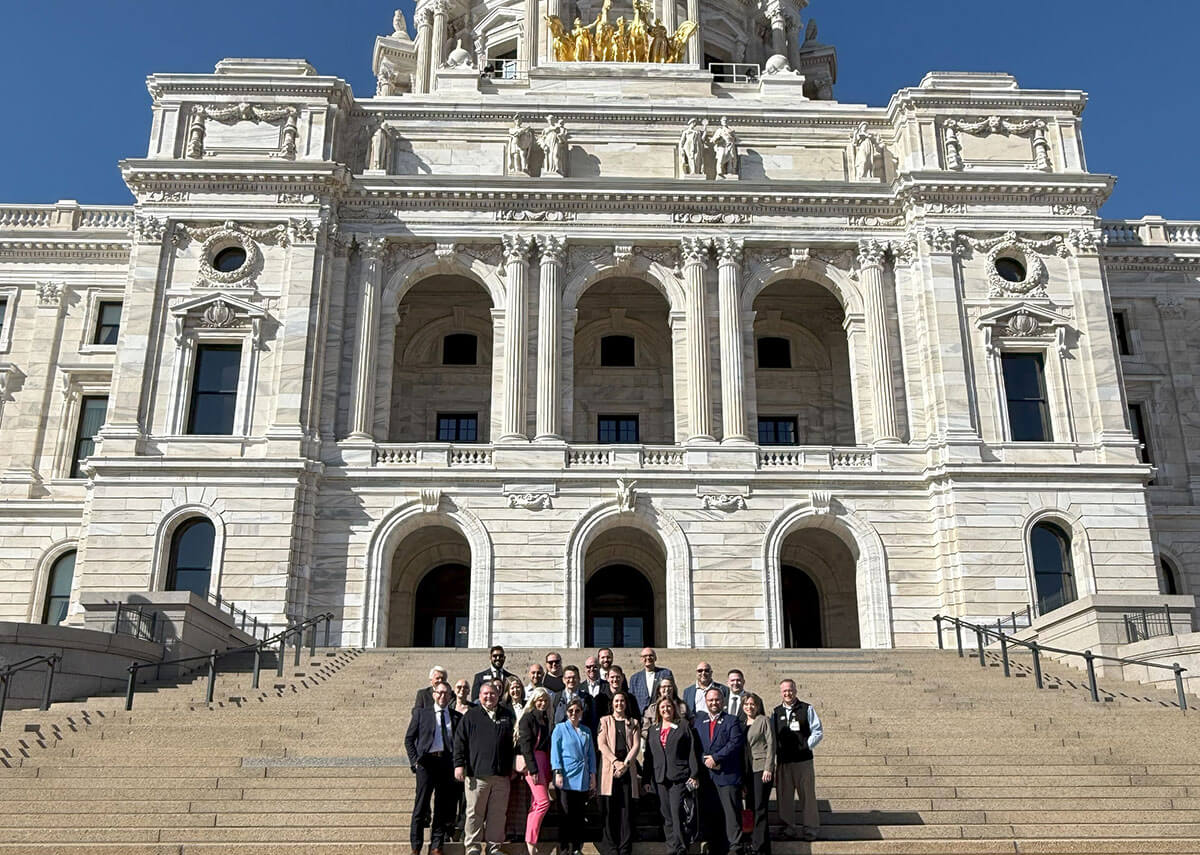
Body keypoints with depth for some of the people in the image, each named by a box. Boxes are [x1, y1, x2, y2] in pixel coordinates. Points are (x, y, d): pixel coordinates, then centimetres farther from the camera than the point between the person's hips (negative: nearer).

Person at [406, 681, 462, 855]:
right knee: (421, 806, -2)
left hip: (448, 764, 2)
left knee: (443, 808, 5)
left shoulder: (458, 717, 10)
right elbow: (409, 739, 6)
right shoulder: (421, 713, 7)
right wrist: (414, 760, -3)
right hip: (426, 762, -2)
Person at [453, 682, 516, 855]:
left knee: (498, 813, 5)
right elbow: (460, 741, 1)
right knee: (475, 813, 1)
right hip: (477, 773, -2)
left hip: (501, 775, 3)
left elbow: (513, 742, 18)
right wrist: (459, 764, -7)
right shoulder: (471, 716, 5)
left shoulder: (507, 716, 14)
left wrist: (513, 767, 14)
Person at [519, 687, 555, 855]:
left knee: (536, 803, 6)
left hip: (544, 760, 7)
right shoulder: (528, 718, -6)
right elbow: (526, 745, -11)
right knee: (544, 801, -13)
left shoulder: (546, 718, 16)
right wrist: (533, 769, -16)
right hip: (532, 760, -7)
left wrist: (550, 767, 9)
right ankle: (531, 840, -5)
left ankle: (531, 838, 10)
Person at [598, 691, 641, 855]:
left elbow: (636, 746, 6)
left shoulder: (633, 723, 17)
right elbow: (602, 744, 1)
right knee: (610, 810, -5)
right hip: (609, 769, -1)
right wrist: (615, 762, -12)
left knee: (627, 809, -4)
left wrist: (626, 763, -9)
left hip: (628, 769, 1)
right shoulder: (605, 721, 13)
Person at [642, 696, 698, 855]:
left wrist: (693, 775, -6)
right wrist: (647, 779, 10)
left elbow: (691, 751, 1)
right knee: (666, 817, 7)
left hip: (678, 777, -4)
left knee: (676, 813, -12)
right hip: (660, 779, 4)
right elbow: (649, 756, 15)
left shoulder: (683, 727, 5)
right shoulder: (653, 731, 16)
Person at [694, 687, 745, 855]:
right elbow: (694, 745, 6)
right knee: (709, 815, 5)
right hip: (706, 776, 3)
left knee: (731, 814, -5)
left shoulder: (732, 721, 6)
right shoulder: (698, 721, 15)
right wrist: (705, 760, -10)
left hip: (727, 774, -3)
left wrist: (715, 758, -13)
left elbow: (735, 743, -8)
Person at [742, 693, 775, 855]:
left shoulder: (764, 720, -2)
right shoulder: (742, 723, 15)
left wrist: (768, 768, -14)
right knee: (750, 807, 7)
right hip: (747, 770, 6)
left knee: (759, 808, -8)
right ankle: (754, 842, 15)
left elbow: (771, 744, -7)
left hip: (761, 768, -6)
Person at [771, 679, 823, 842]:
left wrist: (806, 747, -9)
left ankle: (810, 829, 8)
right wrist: (776, 752, 0)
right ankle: (788, 829, 13)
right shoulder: (776, 712, 12)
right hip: (783, 761, 3)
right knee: (784, 796, 4)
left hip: (803, 760, -3)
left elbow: (818, 732, 0)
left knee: (807, 794, -1)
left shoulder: (807, 709, 3)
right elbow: (772, 736, 14)